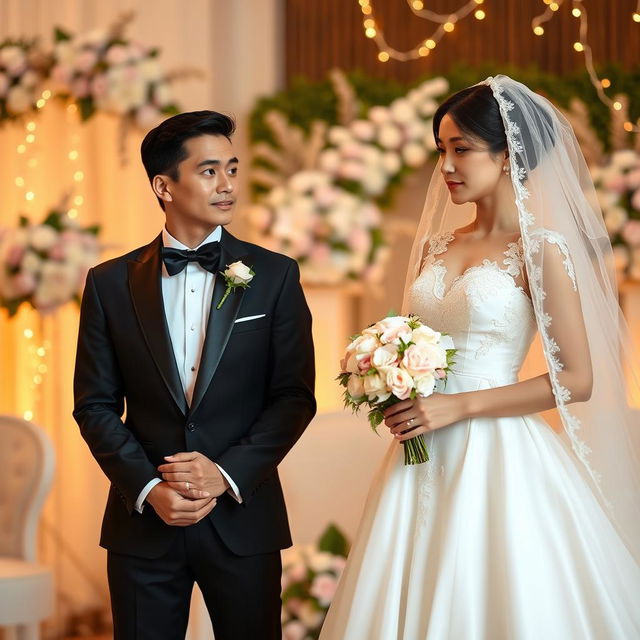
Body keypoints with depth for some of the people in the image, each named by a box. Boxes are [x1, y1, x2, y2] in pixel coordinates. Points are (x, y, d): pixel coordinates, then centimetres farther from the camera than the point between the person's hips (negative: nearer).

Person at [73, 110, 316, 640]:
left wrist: (228, 473, -13)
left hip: (243, 518, 0)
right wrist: (148, 488, -10)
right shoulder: (111, 283, 3)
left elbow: (295, 396, -2)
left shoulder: (275, 276, 1)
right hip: (143, 521, 1)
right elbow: (95, 404, 3)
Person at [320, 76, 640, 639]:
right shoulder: (436, 245, 11)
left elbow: (578, 380, -11)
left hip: (497, 460, -6)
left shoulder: (540, 248, -7)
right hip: (425, 463, 6)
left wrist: (460, 406, -14)